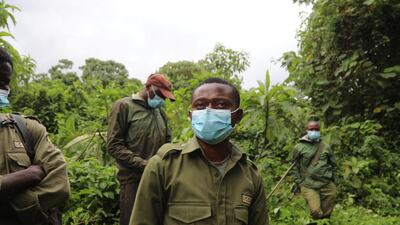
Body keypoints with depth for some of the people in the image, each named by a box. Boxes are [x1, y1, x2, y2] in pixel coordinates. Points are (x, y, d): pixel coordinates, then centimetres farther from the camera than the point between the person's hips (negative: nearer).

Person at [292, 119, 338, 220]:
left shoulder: (326, 147, 8)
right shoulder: (299, 147, 0)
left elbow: (333, 164, 18)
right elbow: (295, 167, 4)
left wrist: (333, 179, 12)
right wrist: (299, 183, -1)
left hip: (327, 185, 3)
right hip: (308, 185, -3)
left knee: (327, 213, 10)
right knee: (315, 211, -13)